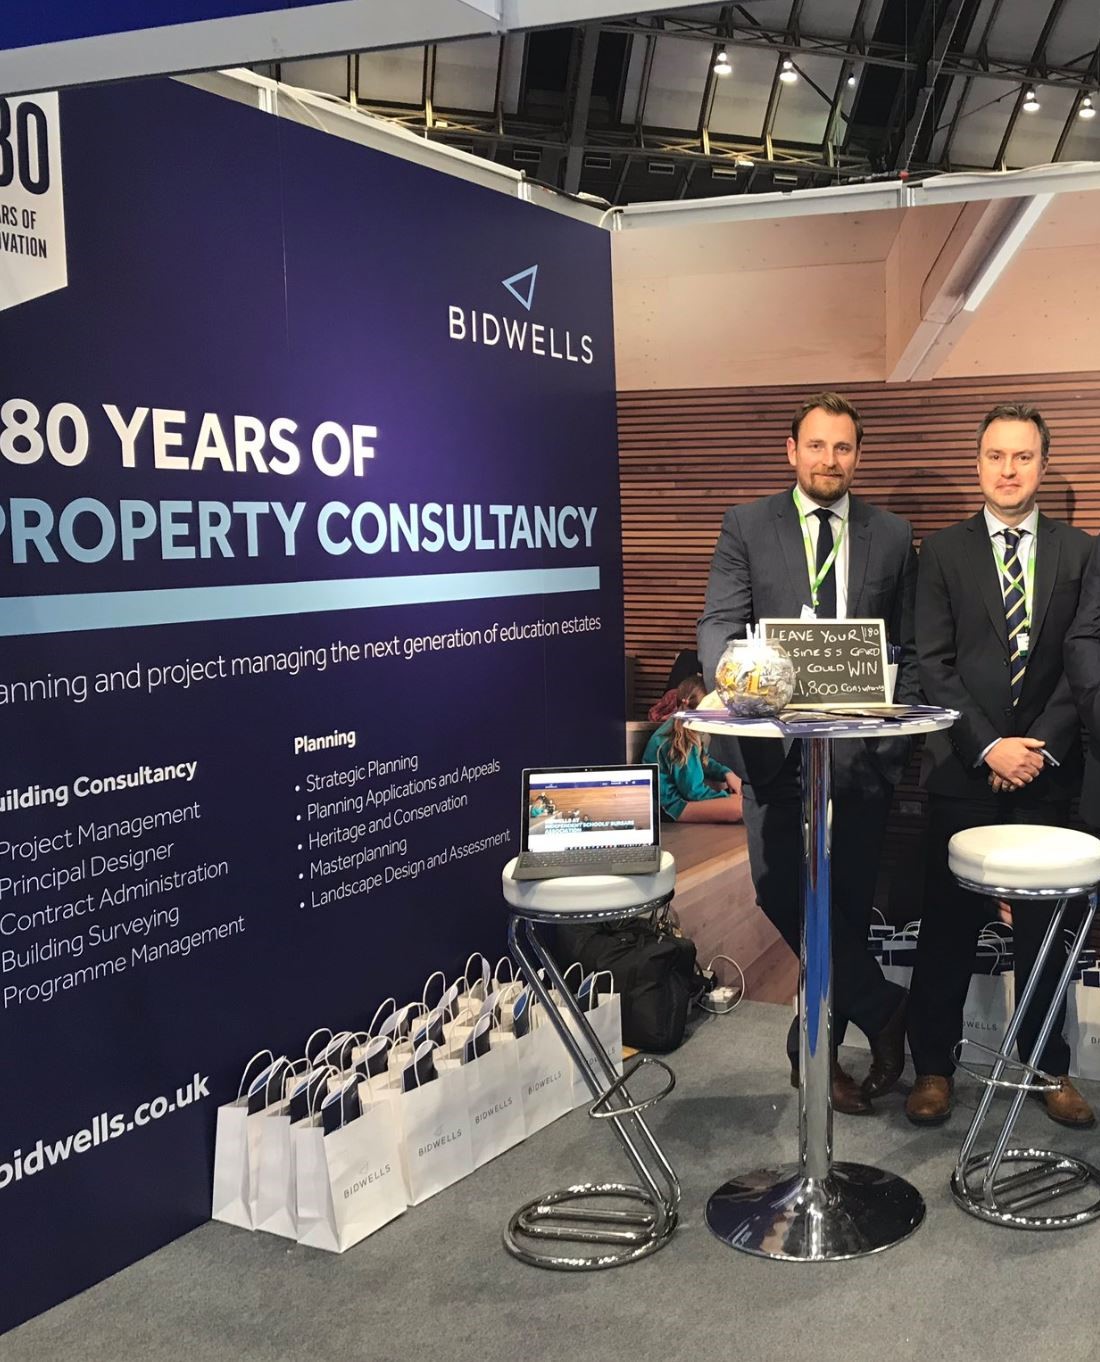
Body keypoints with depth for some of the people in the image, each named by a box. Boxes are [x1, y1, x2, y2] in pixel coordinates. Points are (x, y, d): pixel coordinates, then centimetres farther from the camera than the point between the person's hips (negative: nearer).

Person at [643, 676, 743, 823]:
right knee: (737, 808, -26)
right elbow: (694, 792, -20)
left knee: (741, 788, 17)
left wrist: (727, 773, 3)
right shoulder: (678, 742, -25)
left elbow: (703, 761, 20)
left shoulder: (679, 729, 4)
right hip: (670, 807, -11)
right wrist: (727, 796, -7)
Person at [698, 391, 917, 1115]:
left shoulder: (892, 536, 12)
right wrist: (730, 669, -25)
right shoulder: (747, 526, 8)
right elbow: (719, 620, -2)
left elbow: (908, 648, 13)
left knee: (847, 899, 3)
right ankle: (884, 1010, 4)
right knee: (781, 884, -14)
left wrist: (897, 734, 1)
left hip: (860, 747, 1)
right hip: (776, 738, -1)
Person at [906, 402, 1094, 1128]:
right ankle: (934, 1065, 16)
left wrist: (1040, 746, -9)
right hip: (965, 768, -1)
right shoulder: (943, 551, 3)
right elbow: (933, 665, -2)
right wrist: (989, 747, -11)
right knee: (949, 921, 4)